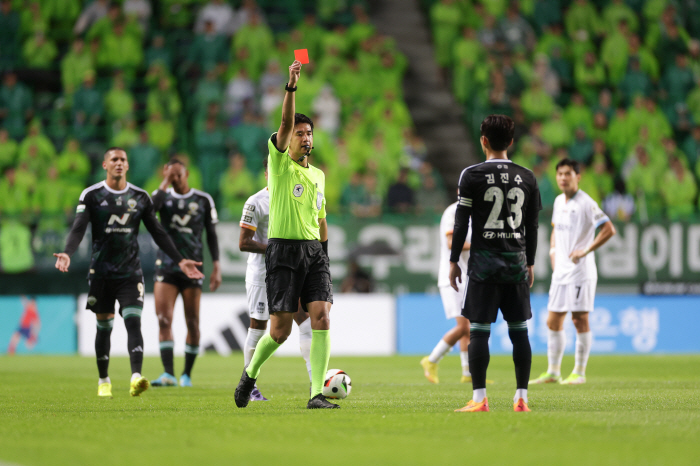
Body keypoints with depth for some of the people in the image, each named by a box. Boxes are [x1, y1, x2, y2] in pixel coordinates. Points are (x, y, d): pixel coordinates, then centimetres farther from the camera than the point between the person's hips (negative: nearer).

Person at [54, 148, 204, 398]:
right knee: (104, 327, 7)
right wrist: (67, 253, -27)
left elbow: (158, 233, 11)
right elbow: (78, 229, -9)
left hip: (131, 273, 1)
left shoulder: (140, 197, 6)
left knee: (133, 322, -16)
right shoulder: (91, 195, 0)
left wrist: (180, 260, 5)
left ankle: (136, 378, -28)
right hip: (101, 272, 0)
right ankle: (104, 381, 22)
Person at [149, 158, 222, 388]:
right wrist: (165, 183, -13)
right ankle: (168, 374, -13)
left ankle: (187, 375, 11)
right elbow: (150, 207, -18)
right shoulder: (164, 196, 6)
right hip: (166, 266, 1)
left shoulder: (203, 200, 5)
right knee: (164, 319, -11)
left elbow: (211, 234, 7)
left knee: (192, 322, 0)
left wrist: (216, 266, 0)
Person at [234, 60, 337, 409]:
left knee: (322, 318, -13)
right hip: (283, 250, -5)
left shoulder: (318, 175, 17)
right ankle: (250, 373, 24)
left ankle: (317, 394, -14)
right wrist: (291, 86, -27)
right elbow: (286, 124, -16)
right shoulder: (280, 164, 0)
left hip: (314, 252, 5)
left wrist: (324, 256, 22)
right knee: (280, 330, -5)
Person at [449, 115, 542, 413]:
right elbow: (533, 226, 11)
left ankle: (479, 398, -6)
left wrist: (454, 261, 2)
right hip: (517, 260, 3)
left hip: (484, 262, -3)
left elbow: (461, 222, -4)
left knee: (479, 330, -3)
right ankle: (521, 398, 6)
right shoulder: (527, 178, 7)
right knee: (519, 331, 6)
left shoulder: (472, 175, -4)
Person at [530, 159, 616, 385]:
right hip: (560, 272, 8)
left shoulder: (586, 203, -11)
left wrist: (586, 250, -18)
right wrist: (553, 251, 11)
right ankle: (553, 371, 15)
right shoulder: (559, 201, 12)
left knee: (580, 320, -5)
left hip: (580, 271, -8)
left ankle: (579, 372, 2)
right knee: (553, 321, 7)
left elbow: (609, 229, -16)